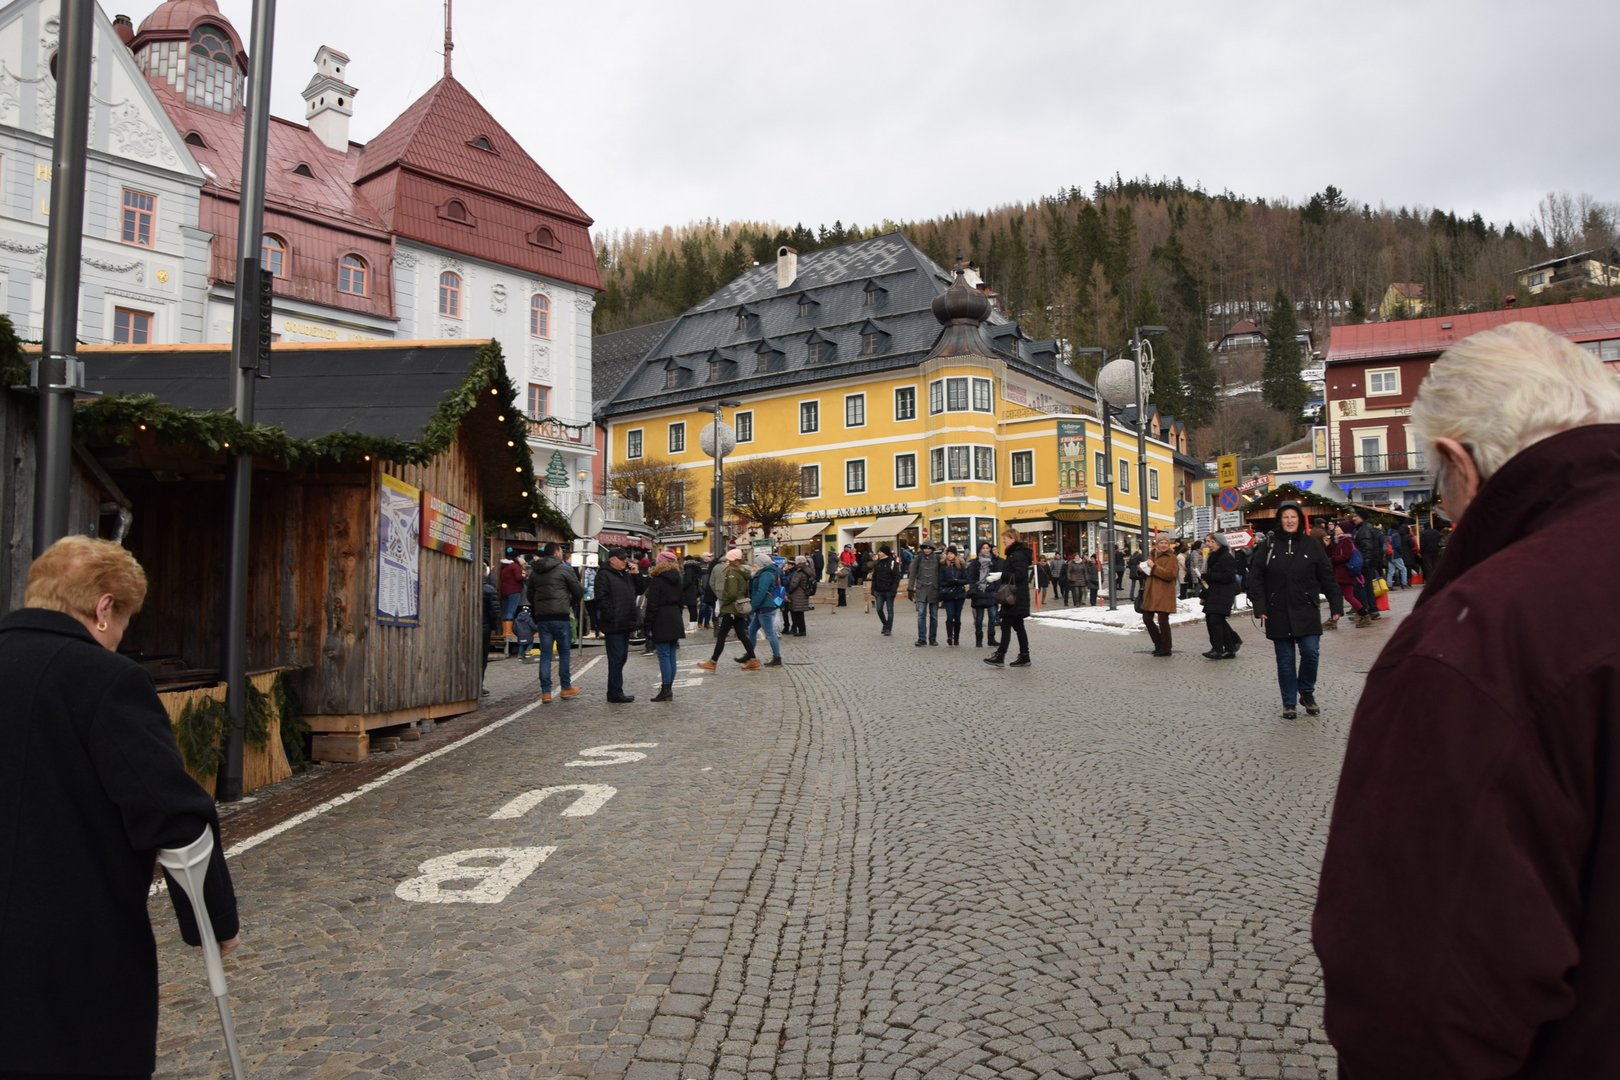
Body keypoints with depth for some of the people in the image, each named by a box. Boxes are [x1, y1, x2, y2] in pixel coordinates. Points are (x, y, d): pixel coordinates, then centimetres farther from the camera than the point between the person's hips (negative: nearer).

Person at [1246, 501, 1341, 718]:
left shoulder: (1311, 544, 2)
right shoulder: (1269, 545, 1)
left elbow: (1327, 577, 4)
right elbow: (1255, 577, 0)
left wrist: (1336, 606, 0)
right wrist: (1259, 607, -8)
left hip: (1306, 611, 0)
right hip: (1278, 613, 0)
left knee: (1311, 652, -8)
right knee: (1285, 659, 5)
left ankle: (1306, 692, 18)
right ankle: (1289, 703, 16)